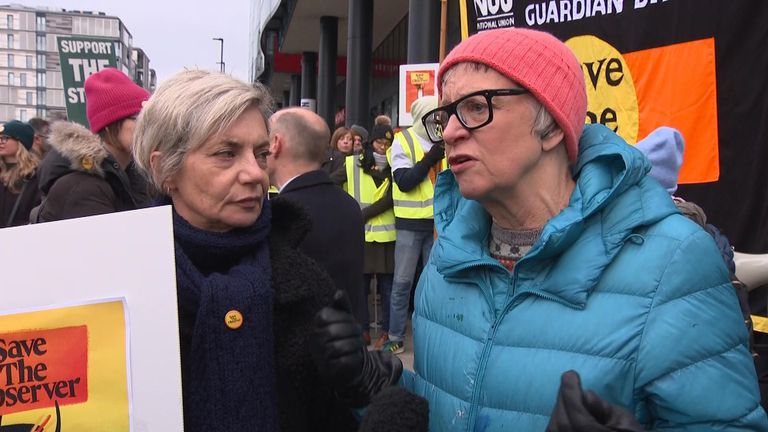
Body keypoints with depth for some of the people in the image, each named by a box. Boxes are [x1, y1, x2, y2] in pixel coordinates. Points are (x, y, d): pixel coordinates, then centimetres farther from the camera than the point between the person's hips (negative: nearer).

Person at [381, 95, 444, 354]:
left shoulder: (442, 142, 9)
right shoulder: (402, 142, -4)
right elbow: (404, 182, -15)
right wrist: (431, 158, -18)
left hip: (438, 222, 4)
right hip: (411, 223, -4)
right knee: (402, 282, 1)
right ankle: (396, 337, 11)